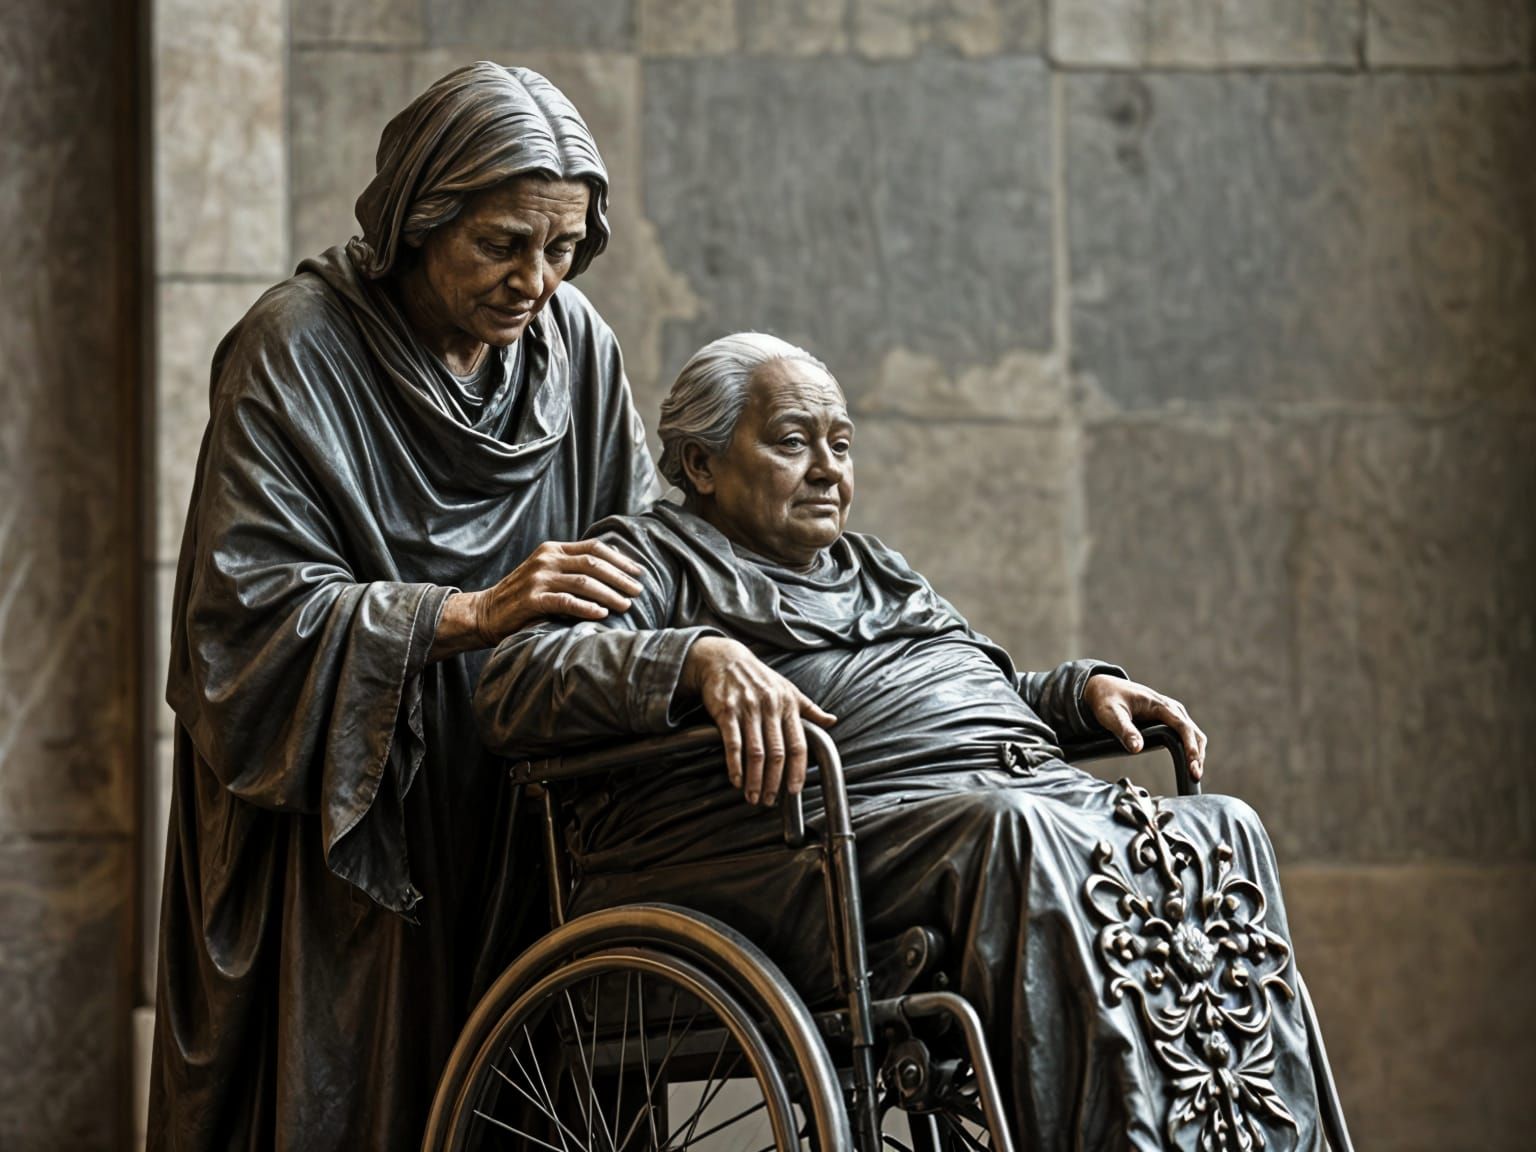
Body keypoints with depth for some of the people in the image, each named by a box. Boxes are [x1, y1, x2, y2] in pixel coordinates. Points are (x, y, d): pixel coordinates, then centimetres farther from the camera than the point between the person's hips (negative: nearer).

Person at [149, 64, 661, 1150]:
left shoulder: (574, 340, 3)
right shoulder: (297, 349, -12)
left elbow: (640, 539, 12)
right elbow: (253, 604, -18)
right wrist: (470, 614, -26)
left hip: (511, 810, 4)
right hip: (335, 808, -4)